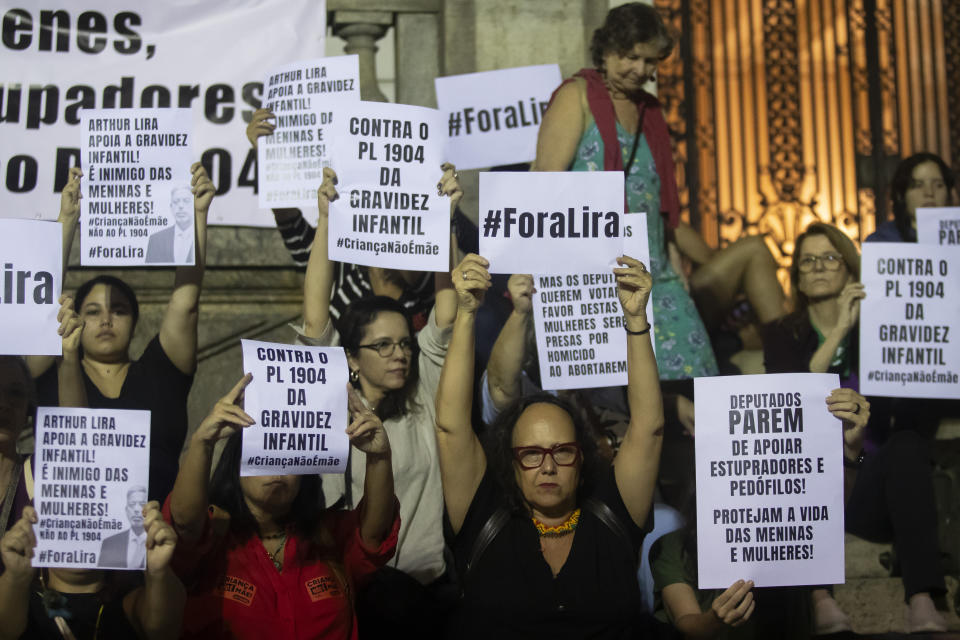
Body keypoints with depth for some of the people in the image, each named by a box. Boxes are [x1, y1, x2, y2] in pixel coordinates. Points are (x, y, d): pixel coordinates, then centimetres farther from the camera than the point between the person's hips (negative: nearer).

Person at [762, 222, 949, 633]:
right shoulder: (782, 336, 11)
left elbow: (912, 415, 0)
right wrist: (840, 330, -11)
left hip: (873, 490, 0)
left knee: (908, 446, -30)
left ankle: (922, 603, -41)